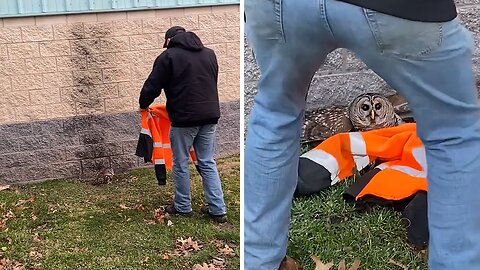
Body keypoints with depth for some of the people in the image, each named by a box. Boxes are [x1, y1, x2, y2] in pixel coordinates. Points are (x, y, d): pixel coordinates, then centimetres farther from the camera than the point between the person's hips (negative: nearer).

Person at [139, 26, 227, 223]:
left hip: (184, 117, -5)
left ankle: (183, 207, 19)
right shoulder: (209, 54, 14)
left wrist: (143, 105, 15)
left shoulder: (168, 56, -4)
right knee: (207, 163, 11)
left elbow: (152, 86, -3)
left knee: (181, 164, 9)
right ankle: (218, 209, 9)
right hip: (209, 115, 6)